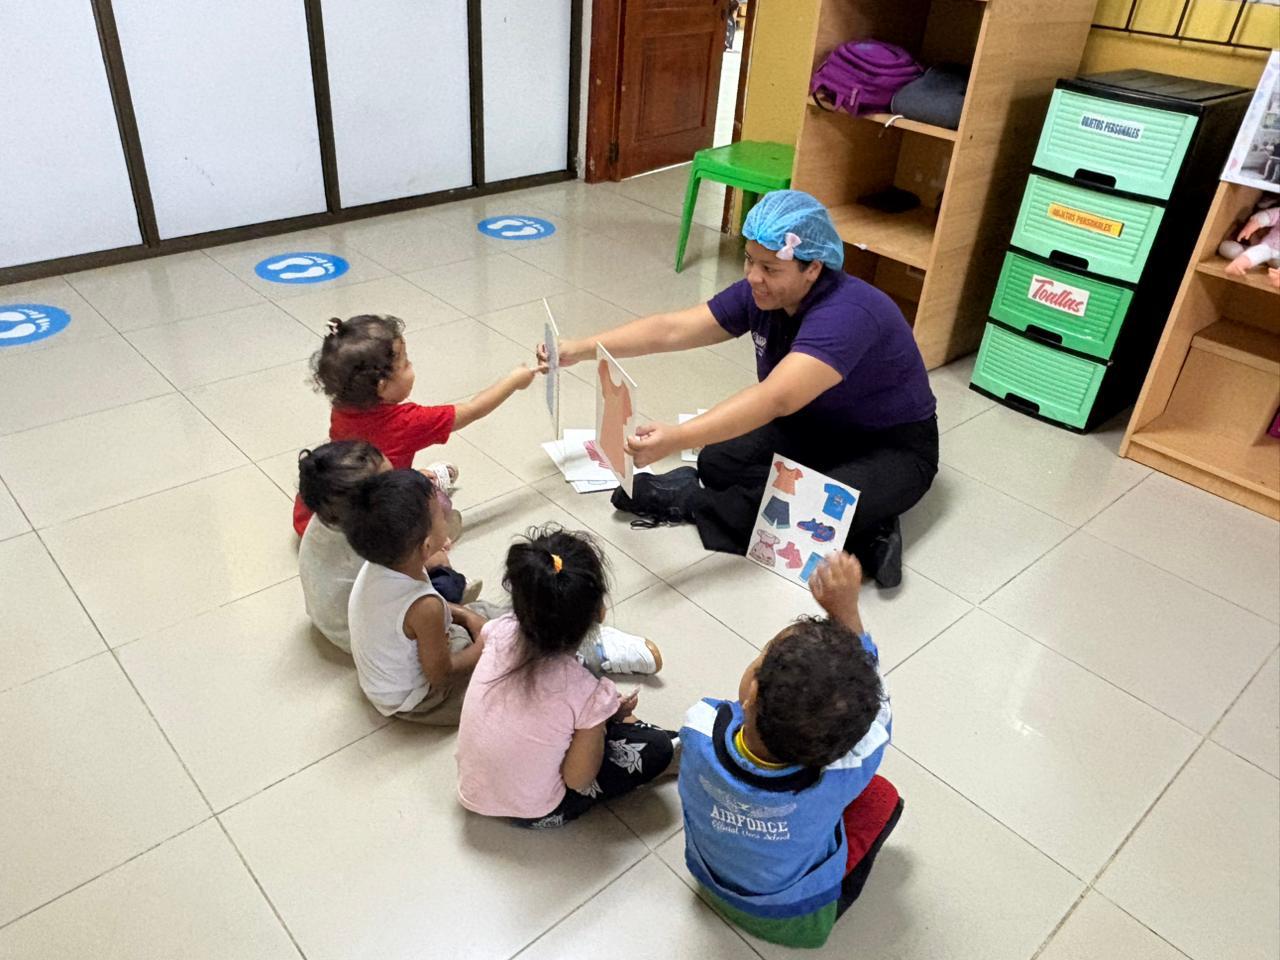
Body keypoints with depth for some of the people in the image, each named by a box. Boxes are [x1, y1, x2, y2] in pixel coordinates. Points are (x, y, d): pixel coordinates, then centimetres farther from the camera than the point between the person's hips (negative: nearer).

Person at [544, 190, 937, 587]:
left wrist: (678, 439, -55)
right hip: (813, 425, 7)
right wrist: (580, 349, -14)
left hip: (891, 445, -7)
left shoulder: (847, 314, -34)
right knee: (717, 462, -16)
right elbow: (671, 329, -8)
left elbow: (775, 399, -46)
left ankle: (693, 501, -15)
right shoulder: (759, 294, -10)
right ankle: (862, 532, -14)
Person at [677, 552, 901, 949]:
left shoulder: (700, 731, -39)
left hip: (711, 882, 2)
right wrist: (845, 610, -25)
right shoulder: (838, 778, -42)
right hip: (794, 921, -2)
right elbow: (870, 704, -22)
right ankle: (837, 900, 25)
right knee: (883, 796, 13)